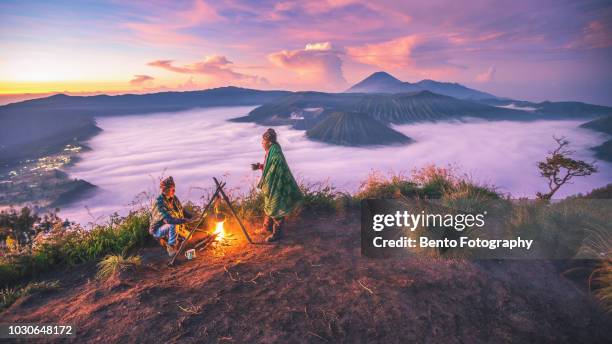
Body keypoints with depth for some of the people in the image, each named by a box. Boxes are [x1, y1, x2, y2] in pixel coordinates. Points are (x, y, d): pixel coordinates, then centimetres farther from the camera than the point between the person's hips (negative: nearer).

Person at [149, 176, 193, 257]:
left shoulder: (174, 198, -4)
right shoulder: (158, 203, -28)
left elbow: (183, 211, 7)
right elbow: (168, 220, -38)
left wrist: (193, 217, -11)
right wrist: (185, 220, -42)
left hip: (169, 228, 8)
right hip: (158, 230, -7)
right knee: (172, 225, -36)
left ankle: (168, 240, 16)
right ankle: (171, 249, -22)